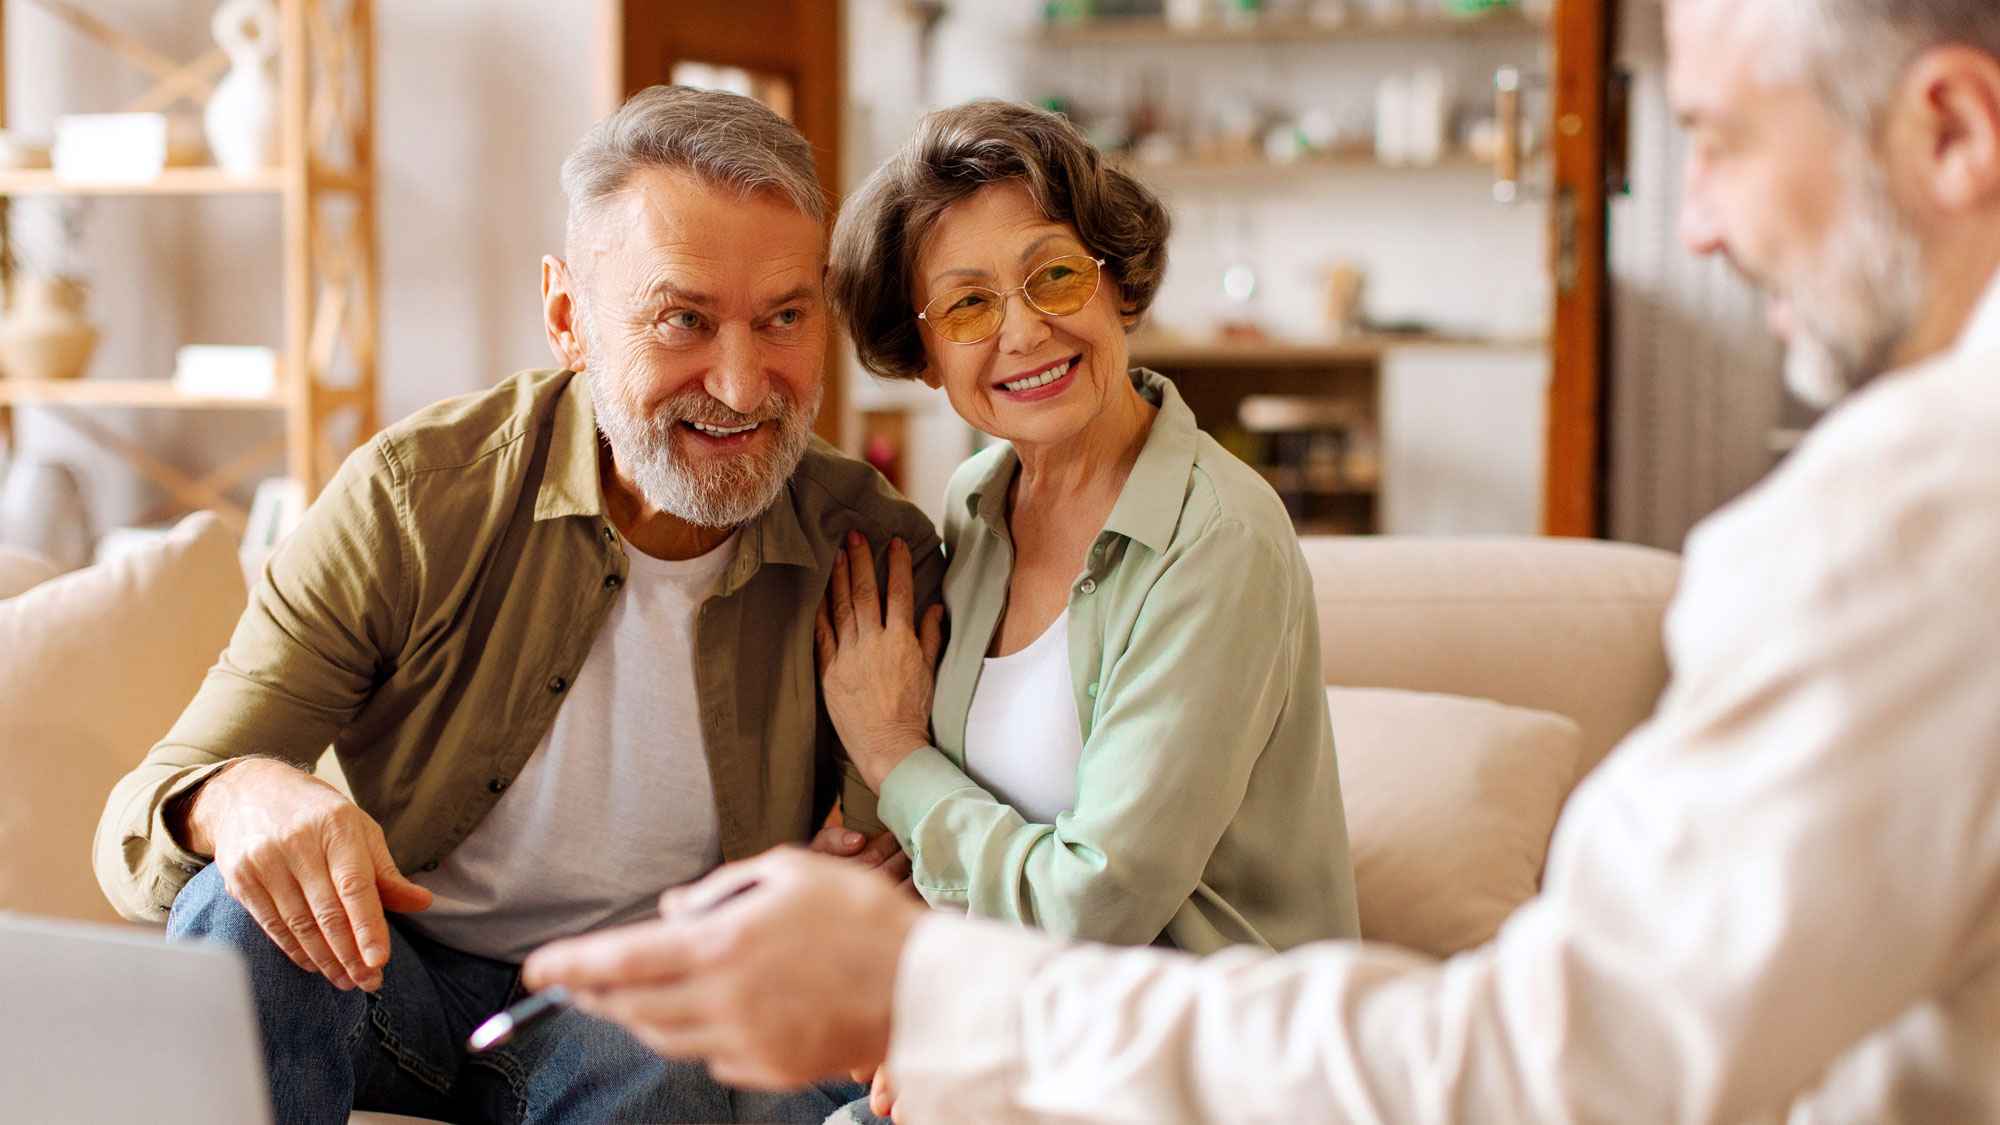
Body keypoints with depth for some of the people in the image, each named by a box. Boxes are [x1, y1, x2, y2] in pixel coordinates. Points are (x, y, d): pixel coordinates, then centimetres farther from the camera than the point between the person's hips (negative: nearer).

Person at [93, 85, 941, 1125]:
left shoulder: (878, 558, -12)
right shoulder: (415, 498, -16)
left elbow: (898, 870, -1)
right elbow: (146, 820, -16)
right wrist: (242, 799, -42)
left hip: (643, 999, 0)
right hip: (382, 973, 1)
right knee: (243, 913, -32)